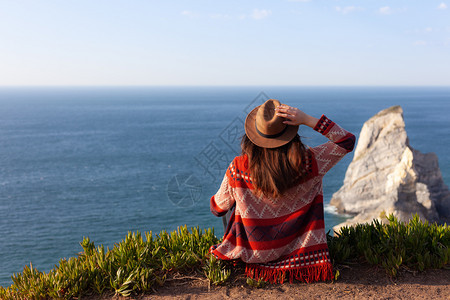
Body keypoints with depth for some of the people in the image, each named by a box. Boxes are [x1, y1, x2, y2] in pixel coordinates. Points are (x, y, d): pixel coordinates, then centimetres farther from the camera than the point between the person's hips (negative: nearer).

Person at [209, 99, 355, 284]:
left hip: (251, 253, 0)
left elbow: (218, 209, -9)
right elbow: (347, 141, -11)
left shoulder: (238, 169, -25)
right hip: (297, 252, 1)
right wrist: (307, 120, -21)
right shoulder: (308, 163, -26)